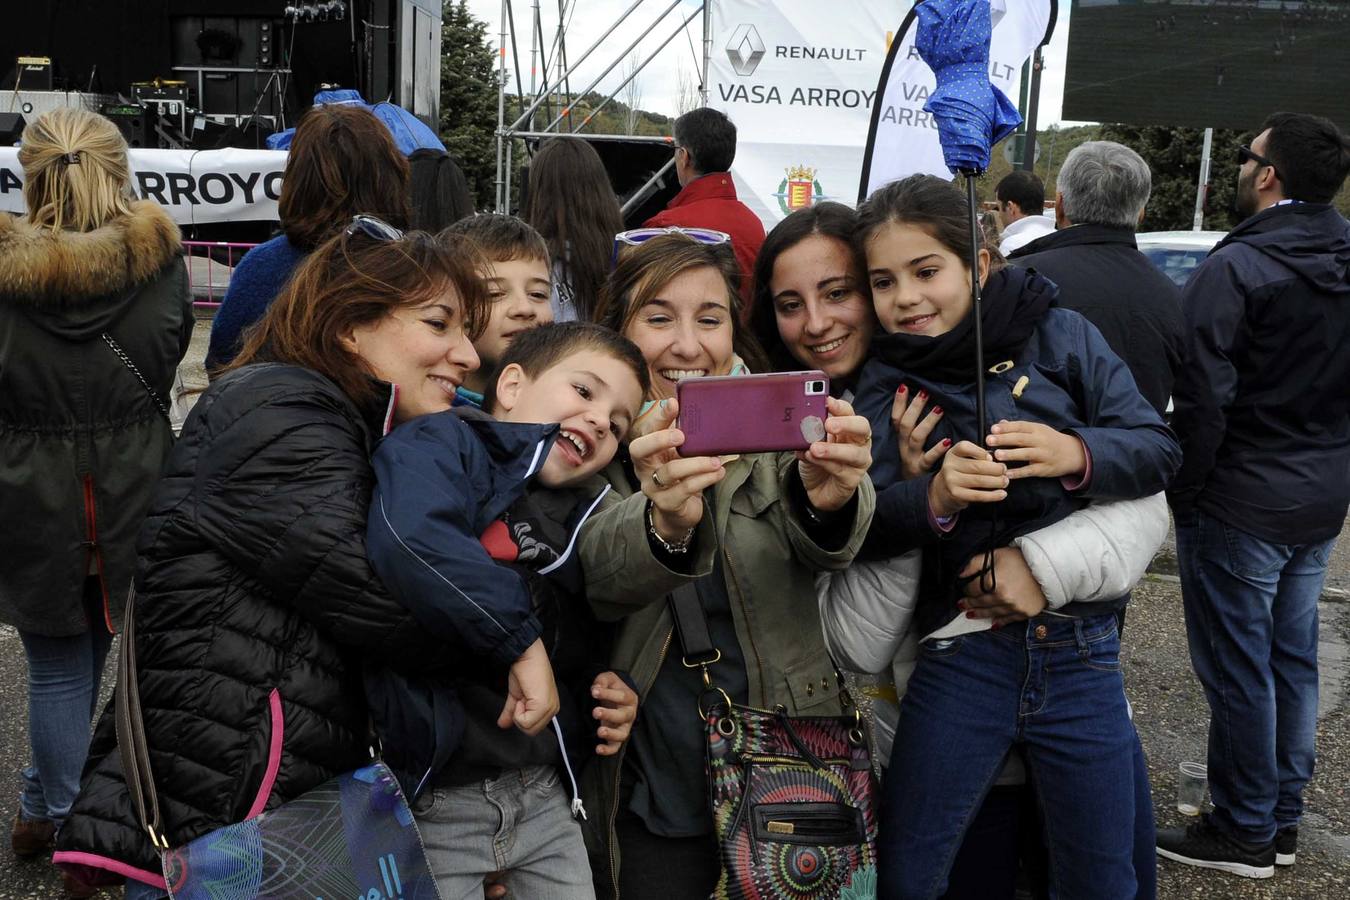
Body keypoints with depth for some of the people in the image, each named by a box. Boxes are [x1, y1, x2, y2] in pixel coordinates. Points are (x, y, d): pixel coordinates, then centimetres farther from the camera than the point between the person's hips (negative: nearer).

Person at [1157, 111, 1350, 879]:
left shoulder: (1237, 268, -18)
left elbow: (1204, 395, -20)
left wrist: (1186, 491, -9)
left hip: (1242, 501, -8)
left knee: (1237, 668, 3)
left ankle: (1245, 831, 14)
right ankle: (1284, 818, 29)